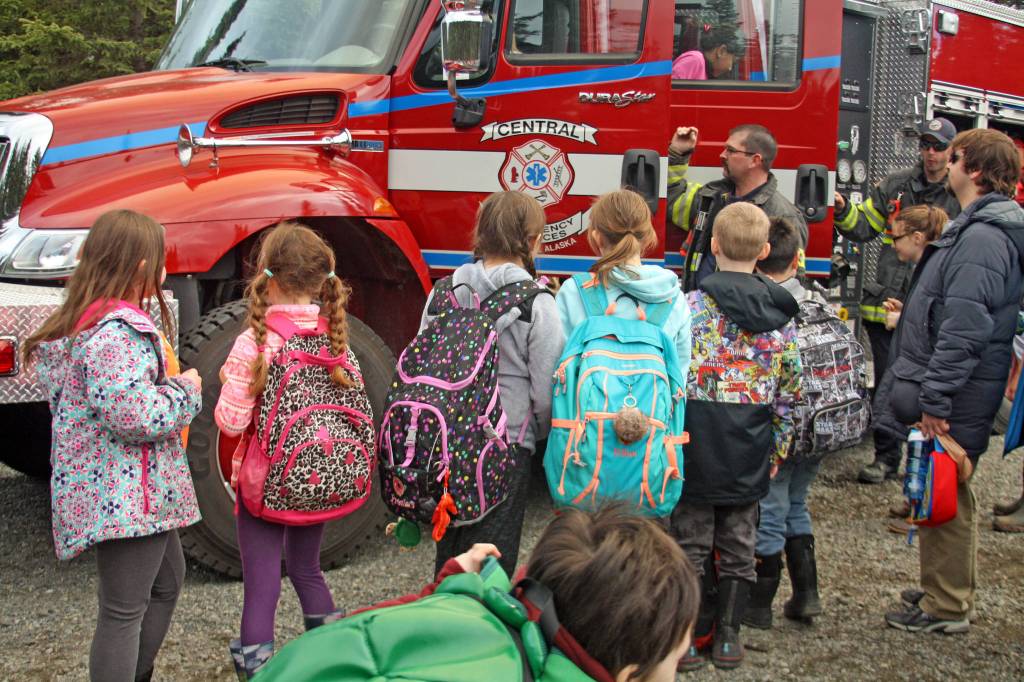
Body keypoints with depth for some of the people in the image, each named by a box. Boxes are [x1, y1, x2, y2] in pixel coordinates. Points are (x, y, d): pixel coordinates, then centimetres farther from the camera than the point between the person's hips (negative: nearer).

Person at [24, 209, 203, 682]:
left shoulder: (88, 323, 10)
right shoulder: (116, 334, -23)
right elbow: (136, 416, -28)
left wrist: (167, 381, 15)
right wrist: (185, 389, -12)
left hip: (142, 490, 11)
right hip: (124, 496, -11)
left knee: (167, 578, 25)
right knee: (125, 609, -3)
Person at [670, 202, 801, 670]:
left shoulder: (693, 306, -11)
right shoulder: (782, 315, 1)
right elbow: (790, 390, 5)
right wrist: (778, 447, 14)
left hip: (698, 444, -3)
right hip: (750, 453, 3)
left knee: (691, 541, 7)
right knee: (739, 542, 14)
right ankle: (728, 636, 23)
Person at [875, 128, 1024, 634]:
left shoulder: (982, 238, -21)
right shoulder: (977, 228, 13)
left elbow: (965, 327, -27)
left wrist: (936, 399, -25)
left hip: (954, 400, -10)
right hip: (956, 394, 10)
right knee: (947, 496, 19)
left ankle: (945, 608, 10)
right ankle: (948, 591, 31)